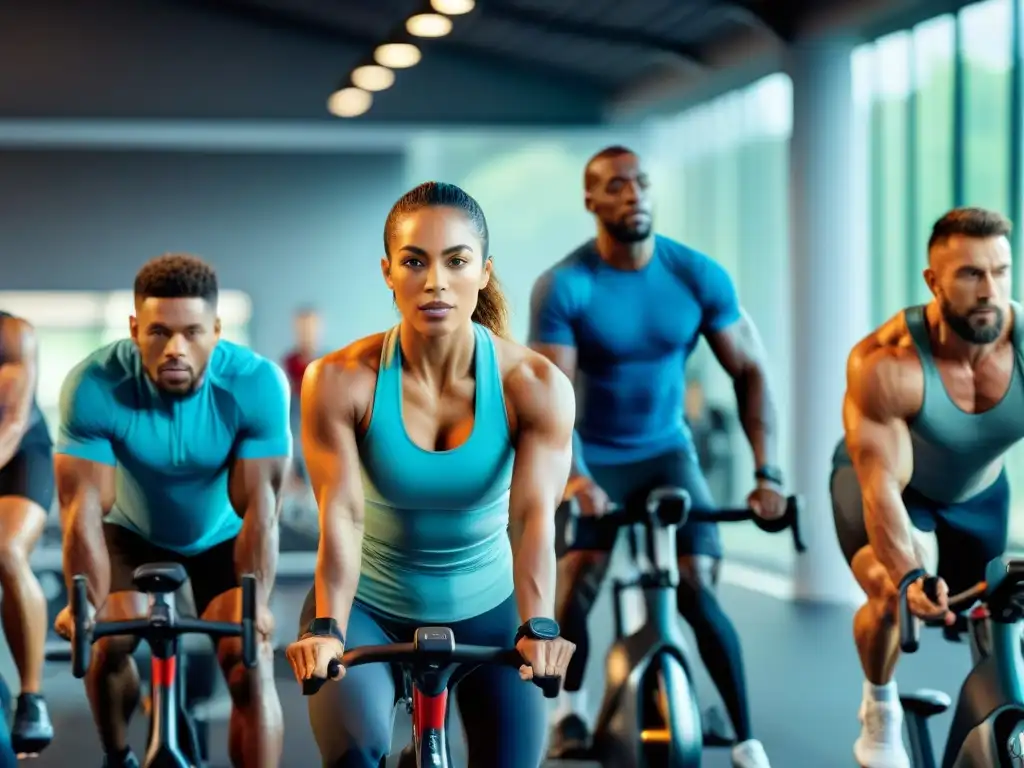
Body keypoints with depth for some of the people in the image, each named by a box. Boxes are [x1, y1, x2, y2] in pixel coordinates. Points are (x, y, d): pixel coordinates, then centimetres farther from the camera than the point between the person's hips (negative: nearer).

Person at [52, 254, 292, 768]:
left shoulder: (257, 384, -31)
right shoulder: (93, 387, -32)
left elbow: (259, 506, -30)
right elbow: (84, 507, -29)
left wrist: (255, 604, -37)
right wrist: (89, 604, -33)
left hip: (223, 540, 0)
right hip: (134, 536, 0)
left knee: (250, 664, -16)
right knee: (108, 642, -17)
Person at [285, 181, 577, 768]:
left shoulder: (535, 385, -15)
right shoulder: (340, 382, -17)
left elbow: (535, 515, -27)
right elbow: (341, 515, -27)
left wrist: (538, 626, -44)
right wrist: (326, 627, -43)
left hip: (487, 613, 2)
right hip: (369, 609, -2)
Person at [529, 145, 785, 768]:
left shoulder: (699, 275, -10)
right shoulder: (564, 287, -17)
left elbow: (751, 370, -6)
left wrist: (768, 471, -16)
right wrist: (574, 478, -39)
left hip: (667, 450, 1)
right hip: (592, 458, -1)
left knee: (700, 593, -13)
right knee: (578, 580, -17)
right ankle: (571, 706, 10)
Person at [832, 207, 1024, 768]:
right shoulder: (884, 364, -37)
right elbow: (882, 485, -39)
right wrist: (910, 576, -54)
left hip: (978, 495, 4)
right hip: (876, 480, -4)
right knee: (892, 596, -28)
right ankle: (880, 710, 0)